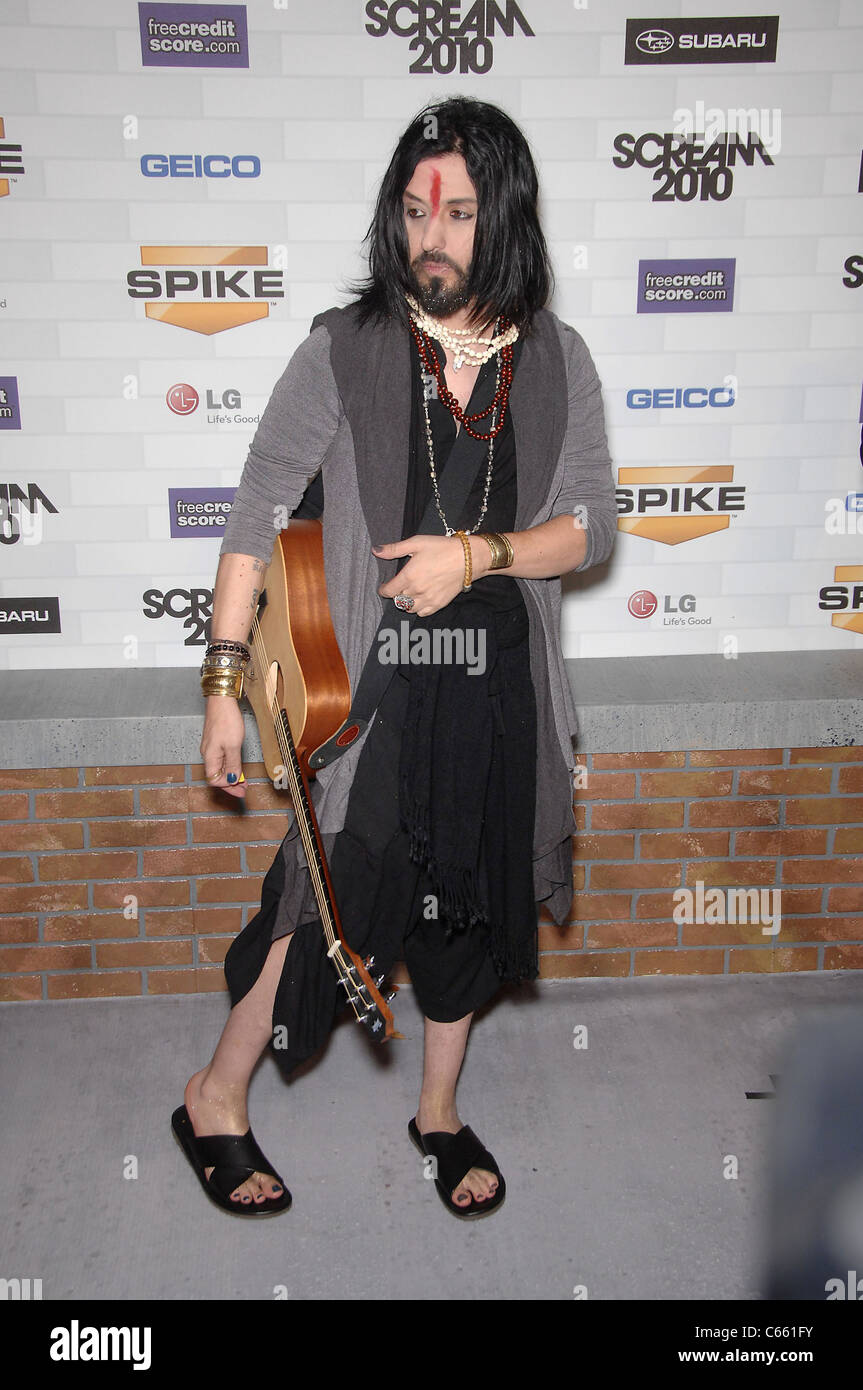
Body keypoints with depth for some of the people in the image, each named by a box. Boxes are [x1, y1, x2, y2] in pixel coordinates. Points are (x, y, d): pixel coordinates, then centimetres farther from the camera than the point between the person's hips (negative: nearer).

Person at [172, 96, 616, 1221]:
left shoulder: (557, 361, 1)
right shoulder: (345, 349, -6)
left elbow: (591, 527, 0)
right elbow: (258, 514, -6)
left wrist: (477, 553, -18)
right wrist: (225, 680, -11)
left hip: (500, 681, 3)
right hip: (370, 679, -3)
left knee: (470, 900, 15)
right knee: (333, 889, 2)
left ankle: (439, 1112, 38)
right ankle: (217, 1100, 27)